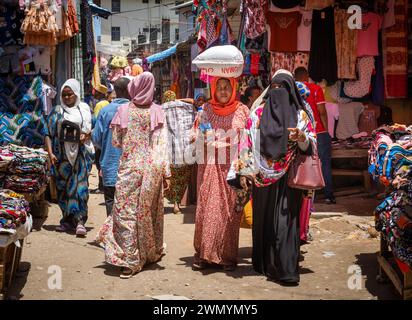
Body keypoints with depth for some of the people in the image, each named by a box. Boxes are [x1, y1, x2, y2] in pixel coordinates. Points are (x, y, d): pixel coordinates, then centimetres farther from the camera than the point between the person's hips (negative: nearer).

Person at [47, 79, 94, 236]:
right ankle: (67, 220, 15)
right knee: (63, 186, 5)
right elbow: (49, 133, 5)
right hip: (62, 154, 2)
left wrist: (85, 135, -12)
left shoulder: (84, 109, 7)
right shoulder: (57, 111, 8)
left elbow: (92, 129, 11)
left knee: (80, 185, -9)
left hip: (80, 154, -2)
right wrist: (50, 153, -6)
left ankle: (80, 220, -10)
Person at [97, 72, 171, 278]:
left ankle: (130, 261, -4)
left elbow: (116, 141, 3)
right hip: (152, 168, 2)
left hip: (129, 167, -2)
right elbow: (162, 144, -4)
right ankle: (152, 253, 30)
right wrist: (166, 172, -3)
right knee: (149, 211, 15)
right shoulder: (156, 111, -1)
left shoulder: (124, 110, -3)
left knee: (126, 212, 1)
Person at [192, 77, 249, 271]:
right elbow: (198, 135, 11)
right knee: (207, 207, -2)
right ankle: (204, 253, 9)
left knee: (230, 208, 0)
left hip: (233, 165, 0)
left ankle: (228, 255, 10)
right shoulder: (206, 109, 9)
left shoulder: (242, 110, 7)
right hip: (210, 165, 1)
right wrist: (205, 138, -10)